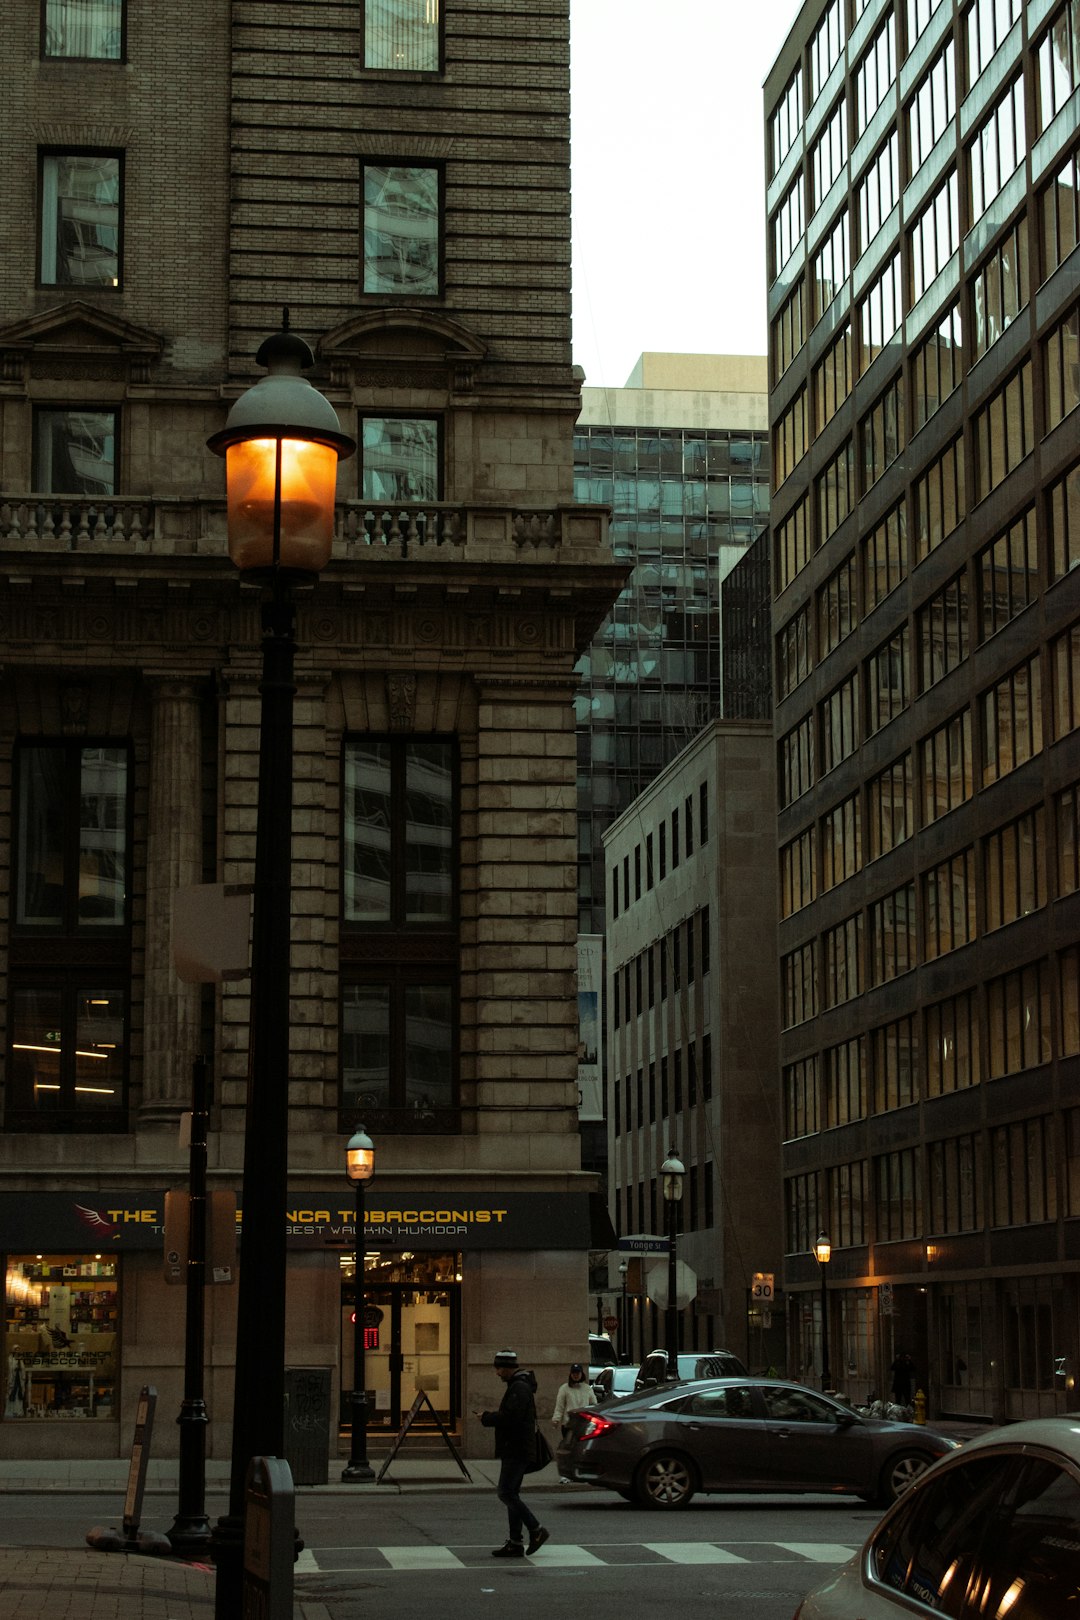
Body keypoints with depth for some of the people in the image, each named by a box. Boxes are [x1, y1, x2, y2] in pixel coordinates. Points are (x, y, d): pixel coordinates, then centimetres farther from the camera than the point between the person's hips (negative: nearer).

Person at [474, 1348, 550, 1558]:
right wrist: (489, 1417, 9)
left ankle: (536, 1530, -6)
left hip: (517, 1452, -11)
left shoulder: (519, 1388, -16)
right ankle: (515, 1543, 11)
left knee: (507, 1493, -11)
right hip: (515, 1450, 11)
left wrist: (486, 1418, -13)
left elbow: (509, 1417, -25)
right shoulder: (519, 1385, 19)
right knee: (511, 1494, 10)